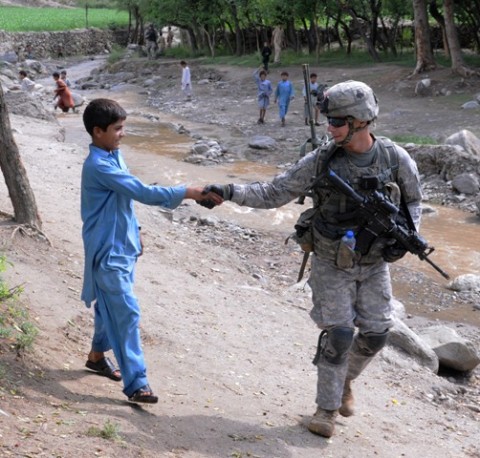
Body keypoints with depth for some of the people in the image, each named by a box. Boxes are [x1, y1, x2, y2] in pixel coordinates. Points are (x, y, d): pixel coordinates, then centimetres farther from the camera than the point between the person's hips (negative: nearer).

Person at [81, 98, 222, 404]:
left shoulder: (115, 155, 7)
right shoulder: (98, 166, -23)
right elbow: (142, 192, -29)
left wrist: (134, 232, 21)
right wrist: (187, 193, -31)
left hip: (123, 246, 9)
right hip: (109, 251, -9)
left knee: (111, 306, 20)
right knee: (127, 313, -10)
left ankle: (98, 355, 39)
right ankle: (136, 383, -8)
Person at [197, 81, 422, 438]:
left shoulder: (397, 160, -12)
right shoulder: (321, 161, -14)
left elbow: (413, 201, 6)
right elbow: (273, 194, -11)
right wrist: (229, 192, -23)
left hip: (375, 264, 2)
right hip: (332, 263, -2)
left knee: (375, 334, 5)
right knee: (338, 335, -6)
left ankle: (345, 380, 35)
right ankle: (327, 408, 11)